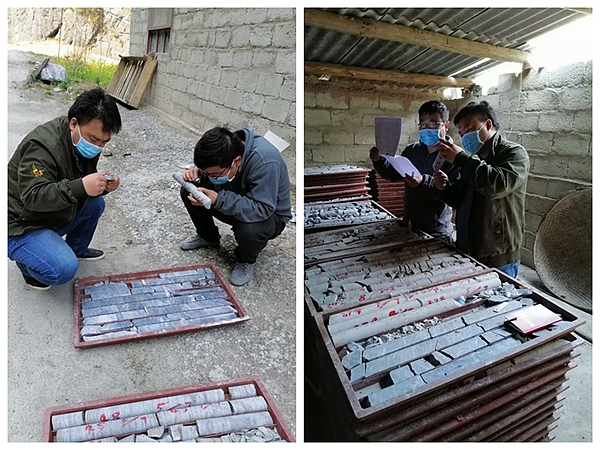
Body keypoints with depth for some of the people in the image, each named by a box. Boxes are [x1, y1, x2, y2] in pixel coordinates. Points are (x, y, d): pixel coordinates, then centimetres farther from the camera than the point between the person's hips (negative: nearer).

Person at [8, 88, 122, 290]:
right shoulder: (43, 145, -29)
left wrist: (103, 184, -16)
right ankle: (28, 265, 7)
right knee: (64, 269, -26)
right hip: (20, 226, -9)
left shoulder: (85, 142, -2)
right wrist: (80, 187, -45)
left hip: (55, 216, 9)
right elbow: (33, 197, -35)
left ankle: (77, 249, 24)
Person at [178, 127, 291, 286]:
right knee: (188, 192, -9)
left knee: (248, 230, -38)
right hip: (234, 199, 6)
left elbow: (262, 209, -38)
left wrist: (218, 200, -42)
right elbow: (211, 175, 0)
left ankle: (246, 261, -1)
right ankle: (208, 237, 18)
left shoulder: (265, 162, -38)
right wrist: (198, 174, -24)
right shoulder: (223, 150, -19)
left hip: (269, 214, -5)